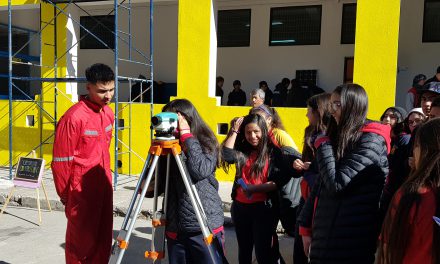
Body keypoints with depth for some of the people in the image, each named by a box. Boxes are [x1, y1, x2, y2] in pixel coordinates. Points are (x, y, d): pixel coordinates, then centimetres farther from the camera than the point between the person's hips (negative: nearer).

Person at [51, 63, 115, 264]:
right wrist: (64, 193, -4)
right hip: (81, 190, -6)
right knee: (81, 240, 8)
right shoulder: (74, 117, -18)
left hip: (104, 186, 7)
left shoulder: (108, 114, 4)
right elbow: (61, 160, -13)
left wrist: (107, 178, 16)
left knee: (103, 237, 14)